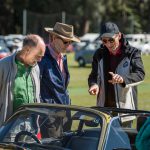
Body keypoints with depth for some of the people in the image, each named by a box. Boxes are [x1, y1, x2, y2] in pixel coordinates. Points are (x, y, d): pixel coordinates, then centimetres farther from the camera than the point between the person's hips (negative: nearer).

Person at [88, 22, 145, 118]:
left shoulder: (132, 53, -2)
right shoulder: (99, 54, 10)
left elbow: (140, 73, -13)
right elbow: (94, 75, 14)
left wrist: (123, 79, -33)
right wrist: (94, 84, -11)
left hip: (125, 106, -4)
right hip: (104, 105, 4)